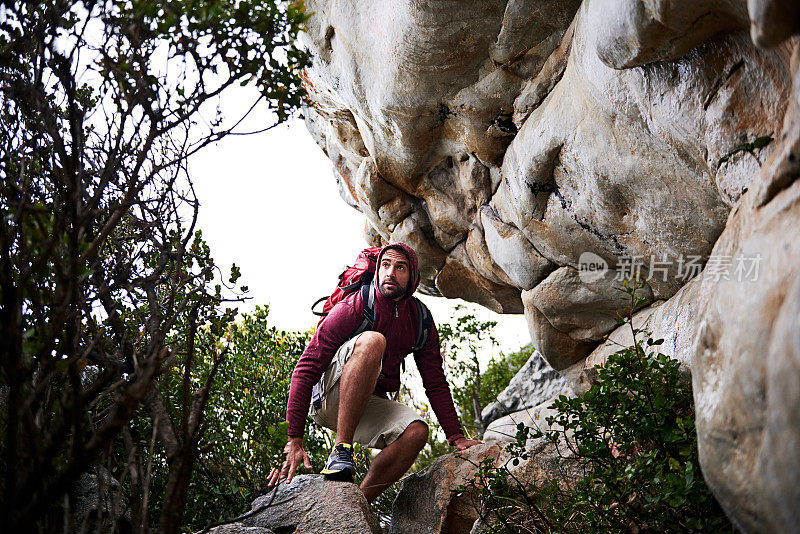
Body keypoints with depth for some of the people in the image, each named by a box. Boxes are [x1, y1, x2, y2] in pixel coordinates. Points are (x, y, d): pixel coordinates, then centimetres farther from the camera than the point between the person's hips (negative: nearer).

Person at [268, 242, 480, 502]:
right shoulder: (355, 307, -14)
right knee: (373, 340, -32)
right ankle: (340, 450, -34)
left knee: (416, 432, -27)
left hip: (370, 406, 5)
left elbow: (436, 383, 10)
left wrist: (456, 436, -2)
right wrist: (294, 441, -25)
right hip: (329, 397, -5)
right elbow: (306, 368, -18)